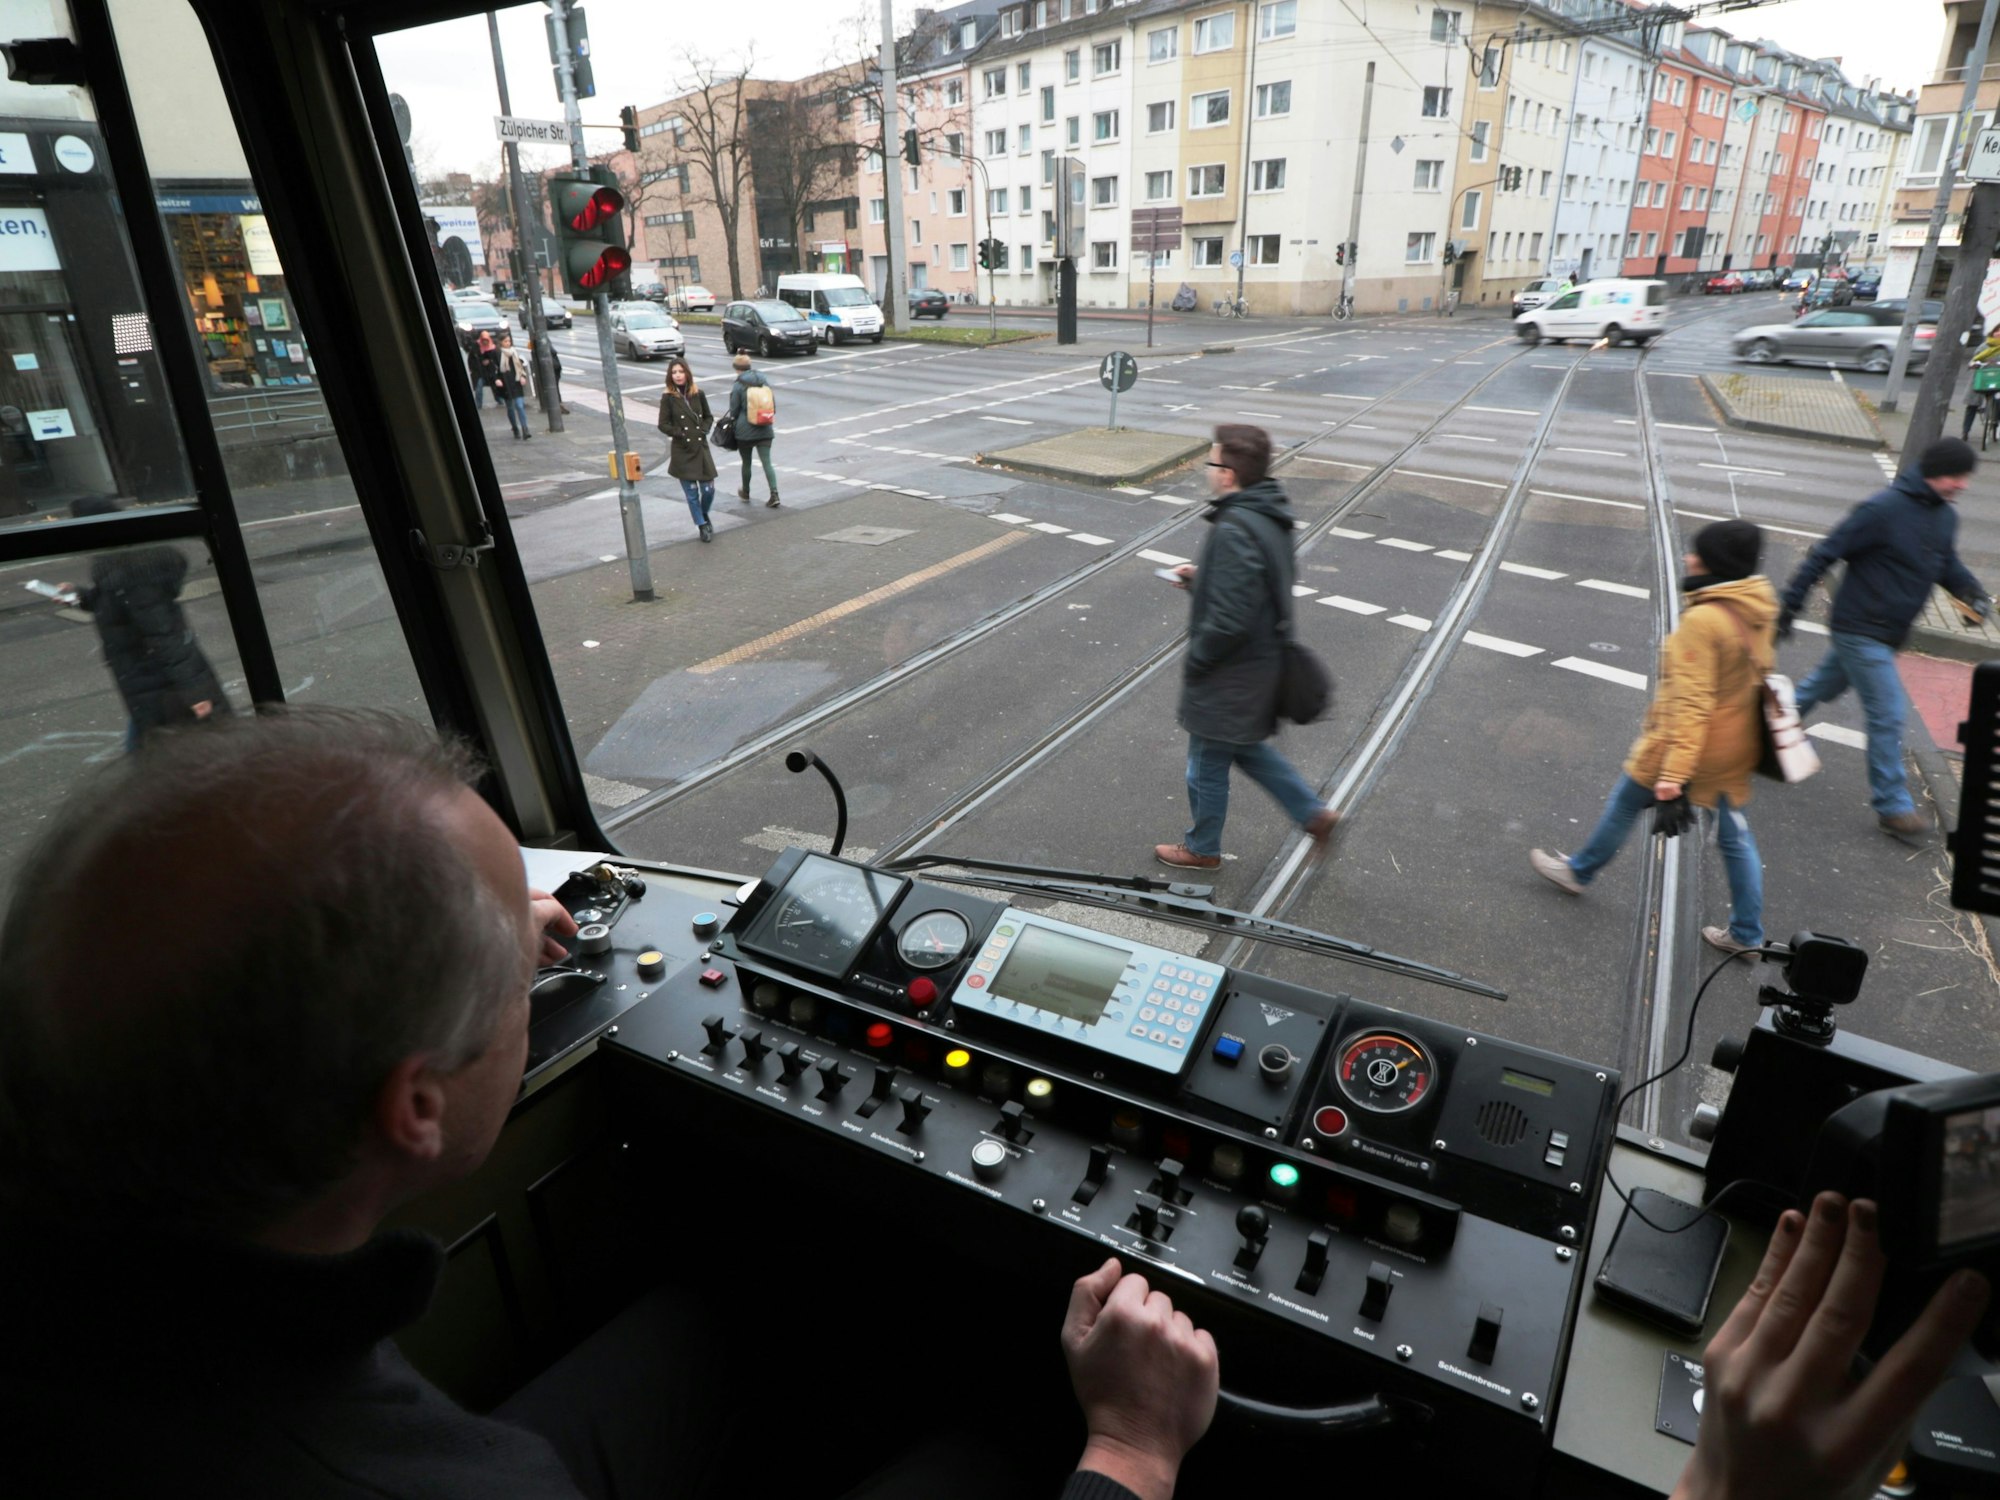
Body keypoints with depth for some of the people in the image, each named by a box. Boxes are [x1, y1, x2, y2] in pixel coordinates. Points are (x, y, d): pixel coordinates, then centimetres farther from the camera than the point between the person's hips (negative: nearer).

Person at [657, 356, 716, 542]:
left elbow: (709, 417, 14)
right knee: (692, 492, 2)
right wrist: (680, 434, -13)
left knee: (708, 489, 0)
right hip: (681, 451, -2)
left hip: (701, 448, 2)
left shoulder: (698, 394, 4)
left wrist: (703, 430, -3)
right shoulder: (668, 397, -4)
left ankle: (704, 516, 29)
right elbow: (663, 424, -2)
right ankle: (702, 526, 15)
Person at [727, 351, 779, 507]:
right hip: (765, 430, 3)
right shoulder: (764, 382, 3)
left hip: (745, 431, -3)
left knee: (746, 463, 13)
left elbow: (734, 411, -6)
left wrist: (732, 424, 12)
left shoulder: (738, 386, -10)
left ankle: (745, 493, 30)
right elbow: (773, 405, 8)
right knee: (767, 462, 1)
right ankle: (774, 494, -12)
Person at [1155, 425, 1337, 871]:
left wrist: (1195, 660, -15)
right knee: (1247, 750, 28)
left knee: (1207, 764, 12)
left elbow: (1229, 620, -31)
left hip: (1229, 678, -9)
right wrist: (1201, 577, 9)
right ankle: (1314, 813, 30)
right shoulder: (1270, 514, 2)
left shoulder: (1234, 532, -29)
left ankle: (1202, 848, 32)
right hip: (1262, 663, 9)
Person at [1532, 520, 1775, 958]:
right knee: (1735, 835, 16)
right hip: (1735, 749, 8)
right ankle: (1747, 934, 25)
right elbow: (1759, 671, 13)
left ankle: (1579, 872, 36)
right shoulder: (1758, 608, -1)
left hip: (1684, 745, -7)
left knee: (1625, 804, 15)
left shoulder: (1702, 620, -26)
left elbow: (1691, 704, -29)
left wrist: (1673, 771, -28)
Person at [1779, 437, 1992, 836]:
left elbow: (1948, 563, 21)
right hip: (1861, 632, -8)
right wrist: (1790, 605, -17)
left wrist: (1970, 590, -1)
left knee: (1821, 689, 21)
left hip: (1886, 635, 8)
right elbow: (1826, 553, -17)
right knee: (1887, 714, -6)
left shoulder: (1945, 517, 8)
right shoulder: (1884, 509, -19)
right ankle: (1892, 806, 3)